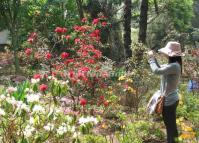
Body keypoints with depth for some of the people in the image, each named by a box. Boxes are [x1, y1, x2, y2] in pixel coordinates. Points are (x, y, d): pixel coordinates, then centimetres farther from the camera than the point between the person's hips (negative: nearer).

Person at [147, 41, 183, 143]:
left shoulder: (174, 66, -27)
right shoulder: (172, 64, 4)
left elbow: (157, 71, -31)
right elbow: (160, 68, 17)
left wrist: (151, 58, -17)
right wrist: (153, 58, 4)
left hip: (169, 101, -10)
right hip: (171, 99, 10)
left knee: (169, 126, 5)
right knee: (172, 125, 26)